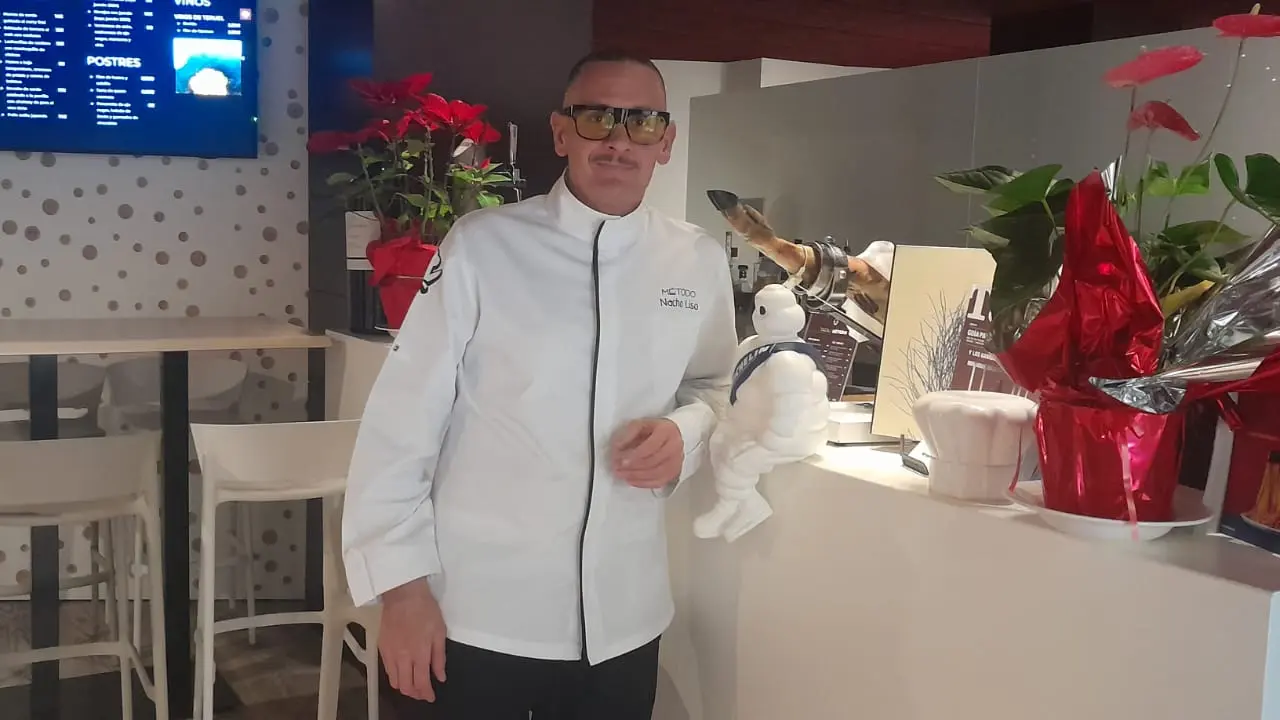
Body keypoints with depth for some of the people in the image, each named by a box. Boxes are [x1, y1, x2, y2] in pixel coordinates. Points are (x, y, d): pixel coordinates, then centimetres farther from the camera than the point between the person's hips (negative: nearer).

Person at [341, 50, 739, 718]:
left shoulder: (698, 262, 0)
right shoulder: (481, 246, -11)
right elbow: (403, 420, -9)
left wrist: (686, 434, -7)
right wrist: (401, 586, -9)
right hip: (476, 617, -3)